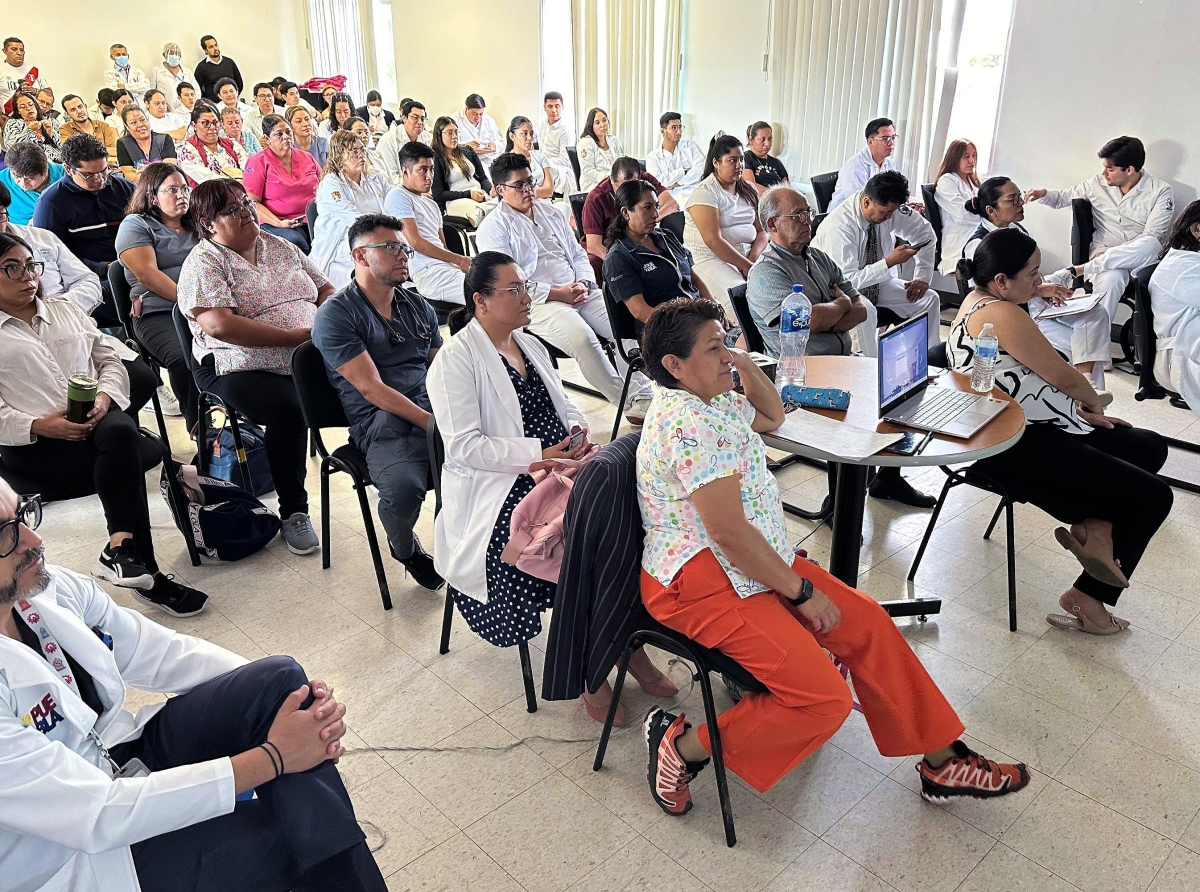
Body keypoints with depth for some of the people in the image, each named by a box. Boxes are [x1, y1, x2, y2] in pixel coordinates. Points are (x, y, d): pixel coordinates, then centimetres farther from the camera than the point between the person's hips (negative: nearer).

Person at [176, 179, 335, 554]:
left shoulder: (280, 246, 20)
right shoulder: (205, 261, -1)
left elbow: (326, 290, 23)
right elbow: (219, 325, -16)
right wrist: (297, 336, -18)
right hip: (245, 368, -5)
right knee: (289, 410, -35)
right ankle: (293, 512, -14)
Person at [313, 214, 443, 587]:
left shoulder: (417, 305, 21)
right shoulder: (335, 315, -1)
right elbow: (372, 388, -10)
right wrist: (433, 423, -17)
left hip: (437, 412, 6)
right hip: (383, 424, -5)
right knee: (403, 489, -36)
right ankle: (405, 549, 3)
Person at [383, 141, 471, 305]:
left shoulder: (432, 204, 31)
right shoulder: (398, 196, 3)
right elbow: (415, 242, -7)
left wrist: (466, 262, 3)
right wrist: (458, 259, -5)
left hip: (447, 267, 9)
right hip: (427, 272, -9)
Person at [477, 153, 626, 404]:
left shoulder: (548, 210, 21)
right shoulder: (492, 228, 0)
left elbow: (578, 253, 22)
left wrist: (584, 283, 0)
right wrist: (557, 294, -15)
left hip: (580, 292, 7)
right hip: (539, 303, -7)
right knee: (582, 337, -33)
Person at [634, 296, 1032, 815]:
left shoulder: (709, 402, 10)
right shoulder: (688, 424, -23)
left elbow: (772, 417, 29)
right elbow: (729, 531, -25)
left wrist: (746, 365, 10)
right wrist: (802, 592, -15)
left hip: (749, 563, 11)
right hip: (700, 583, -10)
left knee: (866, 623, 5)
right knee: (824, 699, -18)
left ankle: (942, 762, 18)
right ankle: (682, 746, -3)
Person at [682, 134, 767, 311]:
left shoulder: (748, 191, 16)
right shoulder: (704, 193, -6)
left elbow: (761, 231, 11)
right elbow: (713, 241, -16)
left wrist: (753, 259, -10)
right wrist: (748, 266, -17)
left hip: (747, 255, 7)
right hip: (712, 259, -6)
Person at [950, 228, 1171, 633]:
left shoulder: (980, 300, 11)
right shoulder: (1002, 315, -21)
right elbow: (1062, 375, -13)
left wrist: (1080, 409, 13)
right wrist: (1093, 401, 8)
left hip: (1030, 428, 11)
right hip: (1016, 451, -11)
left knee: (1150, 447, 18)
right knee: (1153, 497, -4)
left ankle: (1096, 523, 2)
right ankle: (1089, 597, 5)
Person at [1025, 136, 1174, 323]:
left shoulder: (1160, 191, -3)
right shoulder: (1098, 184, 5)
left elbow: (1152, 238, -10)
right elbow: (1065, 197, 18)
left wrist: (1112, 252, -20)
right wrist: (1043, 194, -5)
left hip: (1140, 257, -1)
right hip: (1103, 254, 1)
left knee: (1150, 246, -39)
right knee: (1110, 279, -37)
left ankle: (1081, 269, -34)